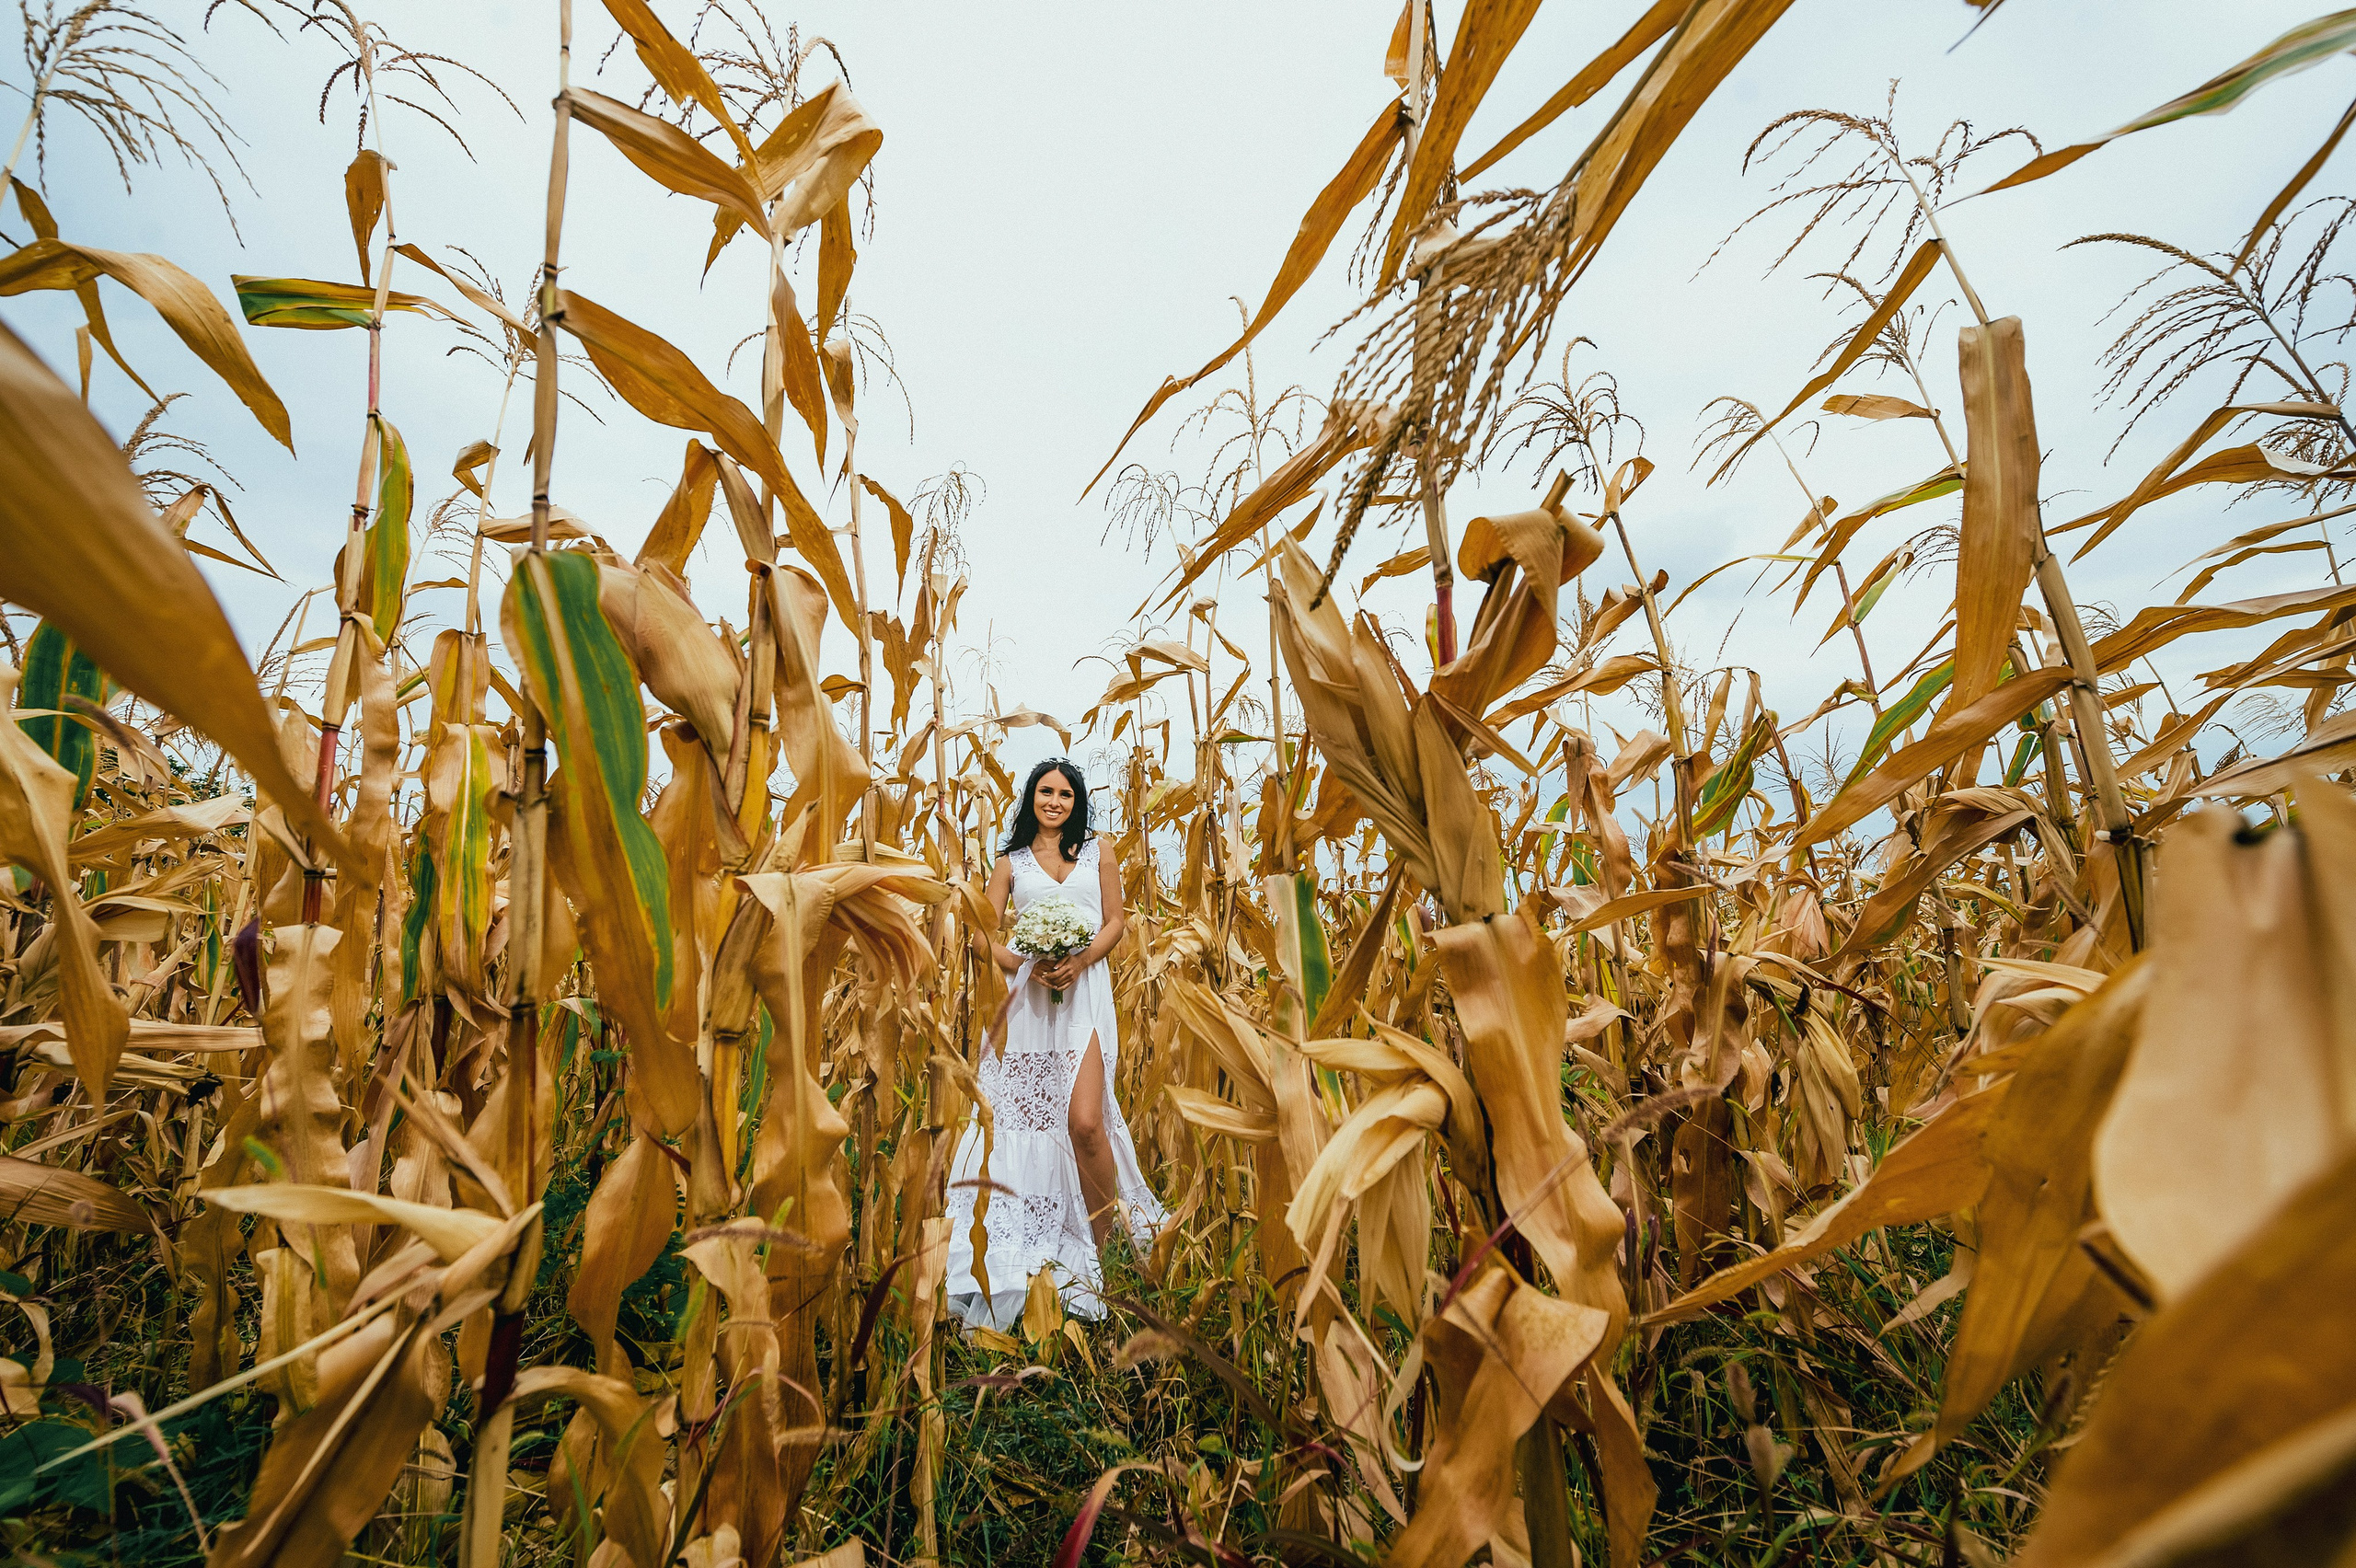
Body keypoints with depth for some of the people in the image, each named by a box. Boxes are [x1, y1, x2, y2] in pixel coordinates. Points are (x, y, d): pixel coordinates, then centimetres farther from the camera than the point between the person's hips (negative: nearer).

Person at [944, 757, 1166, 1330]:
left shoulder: (1097, 854, 15)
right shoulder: (1011, 861, 15)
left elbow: (1115, 922, 11)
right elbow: (982, 933, 8)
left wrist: (1081, 960, -8)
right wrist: (1026, 965, -10)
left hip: (1084, 990, -1)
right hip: (1026, 994, 1)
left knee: (1084, 1121, -15)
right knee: (1021, 1116, -2)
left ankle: (1096, 1252, 6)